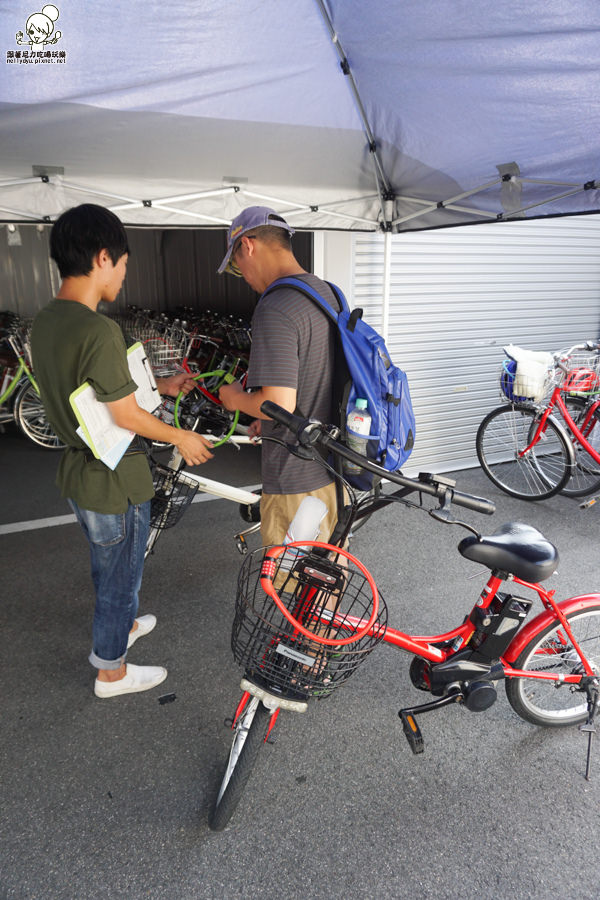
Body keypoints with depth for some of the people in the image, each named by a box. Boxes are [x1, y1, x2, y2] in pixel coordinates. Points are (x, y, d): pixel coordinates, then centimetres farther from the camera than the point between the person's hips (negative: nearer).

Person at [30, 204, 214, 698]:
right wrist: (182, 437, -7)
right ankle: (112, 671, 34)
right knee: (121, 577, 13)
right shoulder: (99, 330, -28)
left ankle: (118, 626, 54)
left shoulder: (45, 322, 1)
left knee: (107, 567, 30)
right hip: (115, 482, -9)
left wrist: (160, 385, 12)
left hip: (78, 472, 9)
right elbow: (126, 416, -23)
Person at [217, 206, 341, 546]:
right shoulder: (329, 293, 7)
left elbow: (280, 404, -28)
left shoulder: (275, 309, -23)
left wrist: (235, 398, -8)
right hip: (334, 465, 9)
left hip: (297, 479, -9)